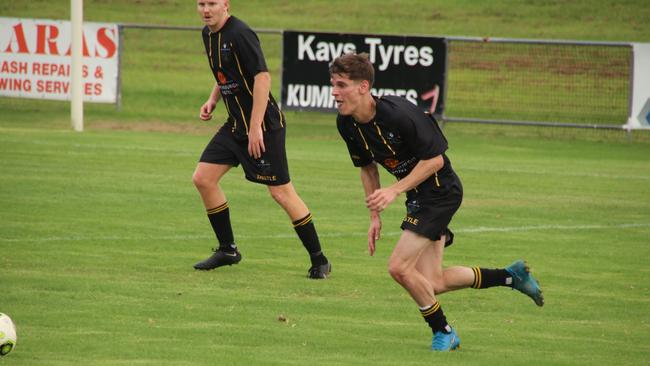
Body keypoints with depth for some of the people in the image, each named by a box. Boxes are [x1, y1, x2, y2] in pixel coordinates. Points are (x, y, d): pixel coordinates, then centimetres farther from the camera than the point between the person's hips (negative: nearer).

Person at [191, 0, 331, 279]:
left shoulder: (239, 34, -19)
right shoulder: (208, 34, 9)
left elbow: (262, 77, -23)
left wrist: (255, 128, -24)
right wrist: (212, 100, 9)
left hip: (264, 125, -9)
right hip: (236, 124, 9)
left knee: (281, 192, -7)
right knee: (203, 178, 4)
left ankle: (319, 260, 2)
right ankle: (227, 250, 17)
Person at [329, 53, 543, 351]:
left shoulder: (398, 114, -28)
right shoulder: (346, 124, -4)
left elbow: (435, 159, -21)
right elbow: (367, 167, 12)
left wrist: (394, 191, -26)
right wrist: (375, 215, 7)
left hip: (440, 189, -8)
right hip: (418, 196, 8)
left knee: (399, 267, -16)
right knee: (433, 284, 8)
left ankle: (443, 332, 5)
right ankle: (510, 276, 26)